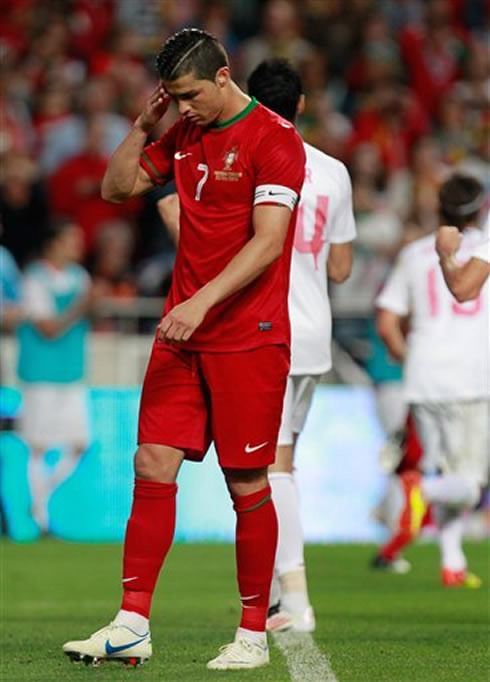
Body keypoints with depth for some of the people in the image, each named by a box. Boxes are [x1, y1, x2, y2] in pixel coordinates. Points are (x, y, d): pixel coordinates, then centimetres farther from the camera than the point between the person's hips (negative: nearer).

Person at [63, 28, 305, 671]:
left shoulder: (275, 138, -11)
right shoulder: (184, 134, 11)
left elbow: (268, 241, -19)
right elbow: (116, 187, 19)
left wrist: (204, 301, -27)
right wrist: (144, 126, 4)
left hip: (248, 338, -6)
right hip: (182, 333, 6)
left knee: (247, 484, -1)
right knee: (153, 465, 0)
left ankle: (254, 636, 9)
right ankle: (132, 627, 2)